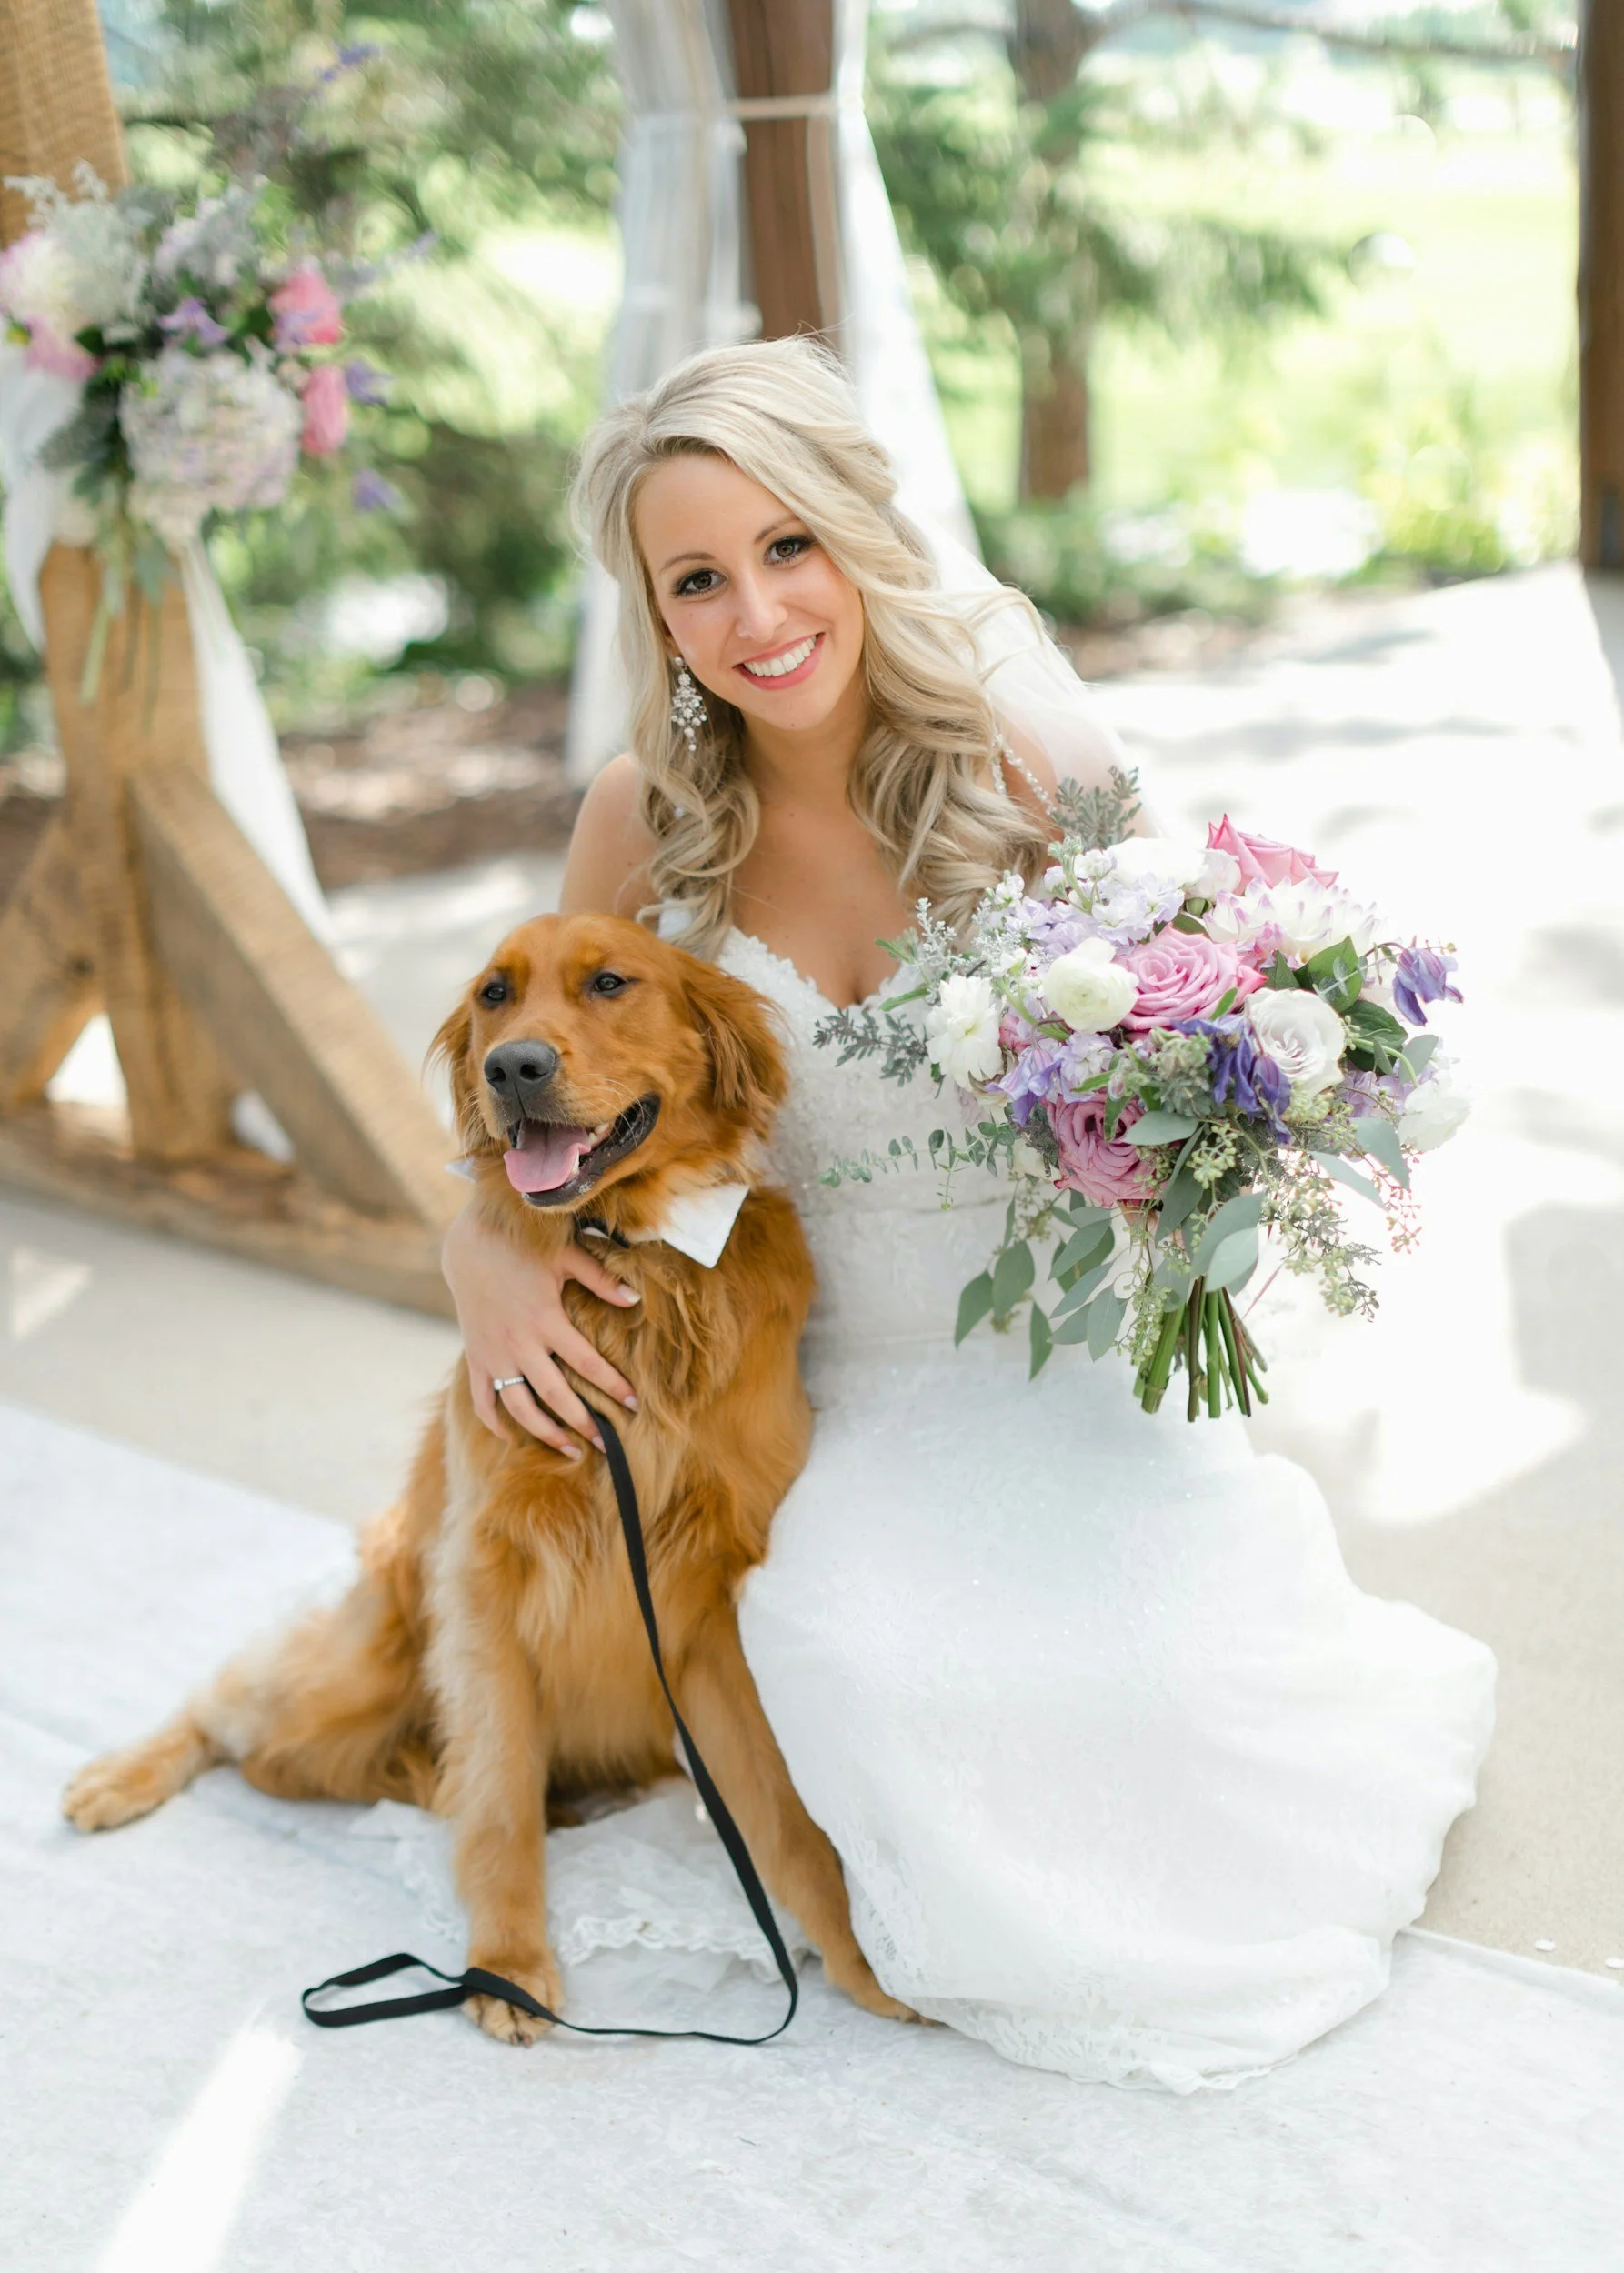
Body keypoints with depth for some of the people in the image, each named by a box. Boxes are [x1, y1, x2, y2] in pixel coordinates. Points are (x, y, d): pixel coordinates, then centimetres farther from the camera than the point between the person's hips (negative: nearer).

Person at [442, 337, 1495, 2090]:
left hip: (1061, 1352, -1)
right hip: (837, 1385, 1)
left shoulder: (1042, 767, -11)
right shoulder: (649, 816, -7)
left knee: (1157, 1647, -25)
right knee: (847, 1647, -29)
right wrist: (488, 1262, -14)